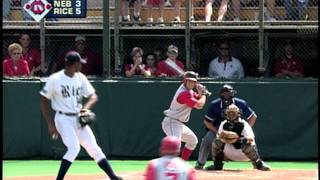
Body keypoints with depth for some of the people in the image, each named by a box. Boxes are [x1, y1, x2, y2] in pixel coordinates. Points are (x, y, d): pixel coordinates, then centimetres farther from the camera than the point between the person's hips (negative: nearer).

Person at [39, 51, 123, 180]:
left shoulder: (81, 78, 5)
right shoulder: (54, 79, -11)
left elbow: (93, 96, 8)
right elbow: (44, 101, -6)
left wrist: (86, 107, -15)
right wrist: (51, 124, -9)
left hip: (78, 119, 6)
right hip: (63, 119, -6)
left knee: (94, 148, 4)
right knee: (74, 147, -22)